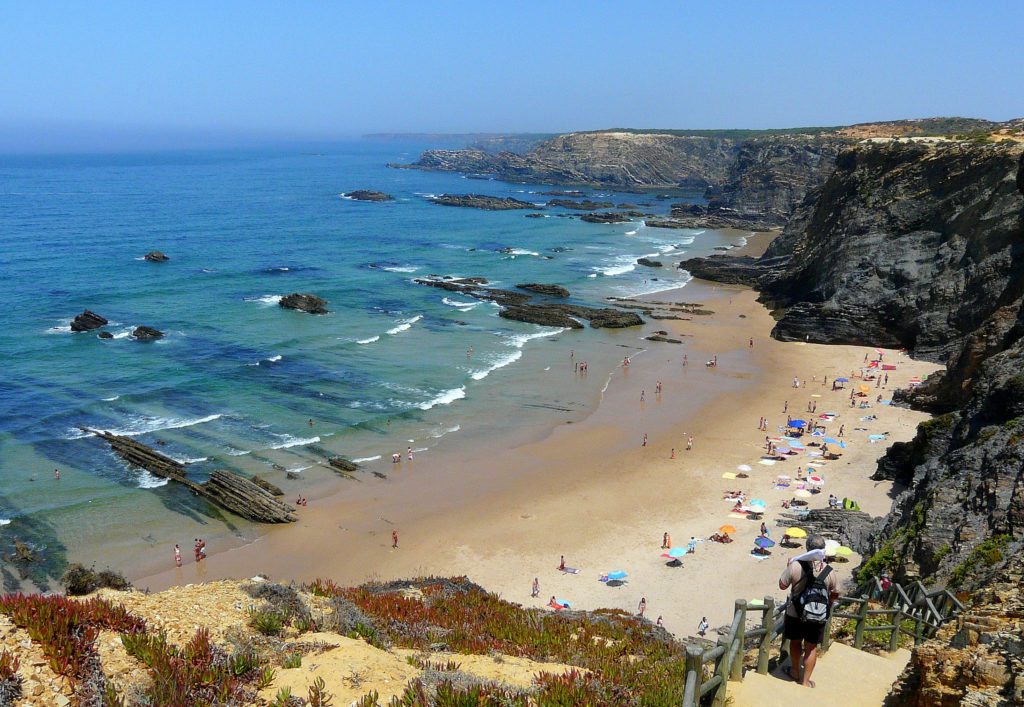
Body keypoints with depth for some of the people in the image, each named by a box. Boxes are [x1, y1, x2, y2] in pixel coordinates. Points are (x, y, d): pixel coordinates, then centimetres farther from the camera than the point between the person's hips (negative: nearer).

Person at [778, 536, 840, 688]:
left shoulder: (795, 566, -20)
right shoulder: (829, 571, -13)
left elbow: (782, 585, -7)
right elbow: (835, 593, 3)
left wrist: (788, 567, 7)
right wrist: (828, 603, 24)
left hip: (795, 614, 0)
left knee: (795, 642, 22)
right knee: (811, 648, 15)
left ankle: (795, 672, 40)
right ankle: (805, 681, 22)